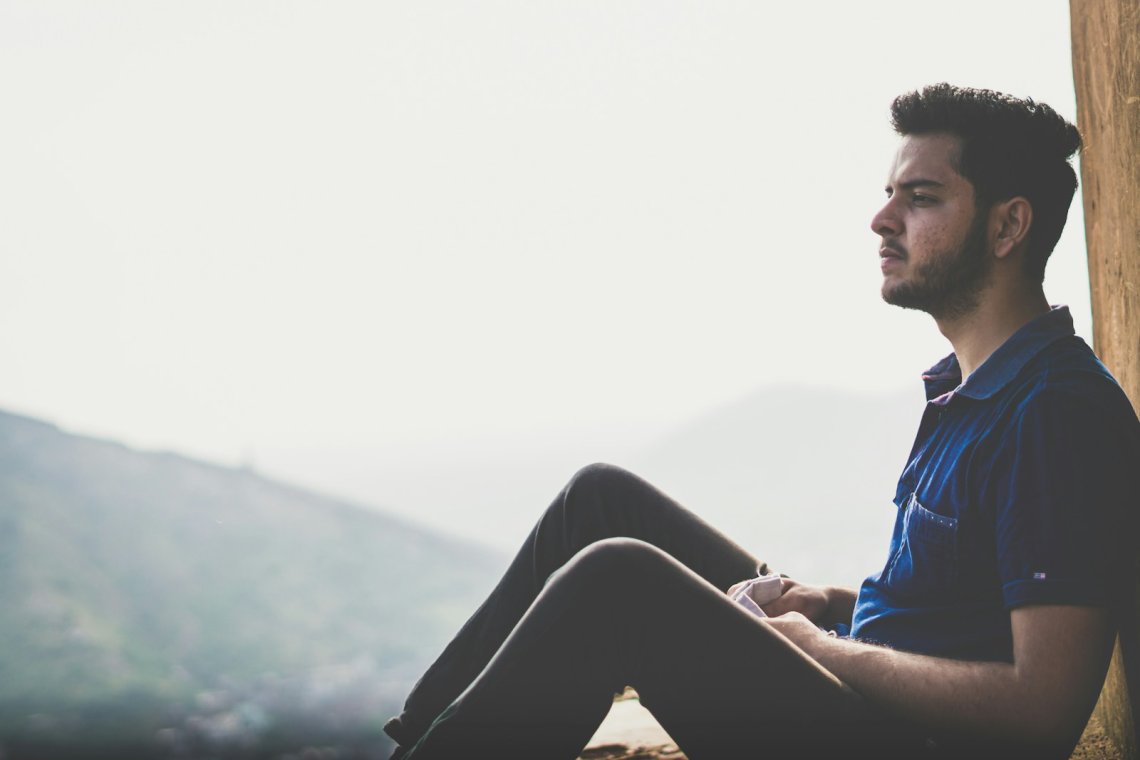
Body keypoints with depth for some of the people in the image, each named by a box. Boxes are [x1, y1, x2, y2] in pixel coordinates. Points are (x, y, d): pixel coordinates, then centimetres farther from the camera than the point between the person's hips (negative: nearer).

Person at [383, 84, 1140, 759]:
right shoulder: (970, 389, 14)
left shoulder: (1059, 412, -19)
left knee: (619, 579, -27)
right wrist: (835, 605, 6)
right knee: (604, 498, 7)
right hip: (850, 682, 10)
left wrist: (827, 650, -15)